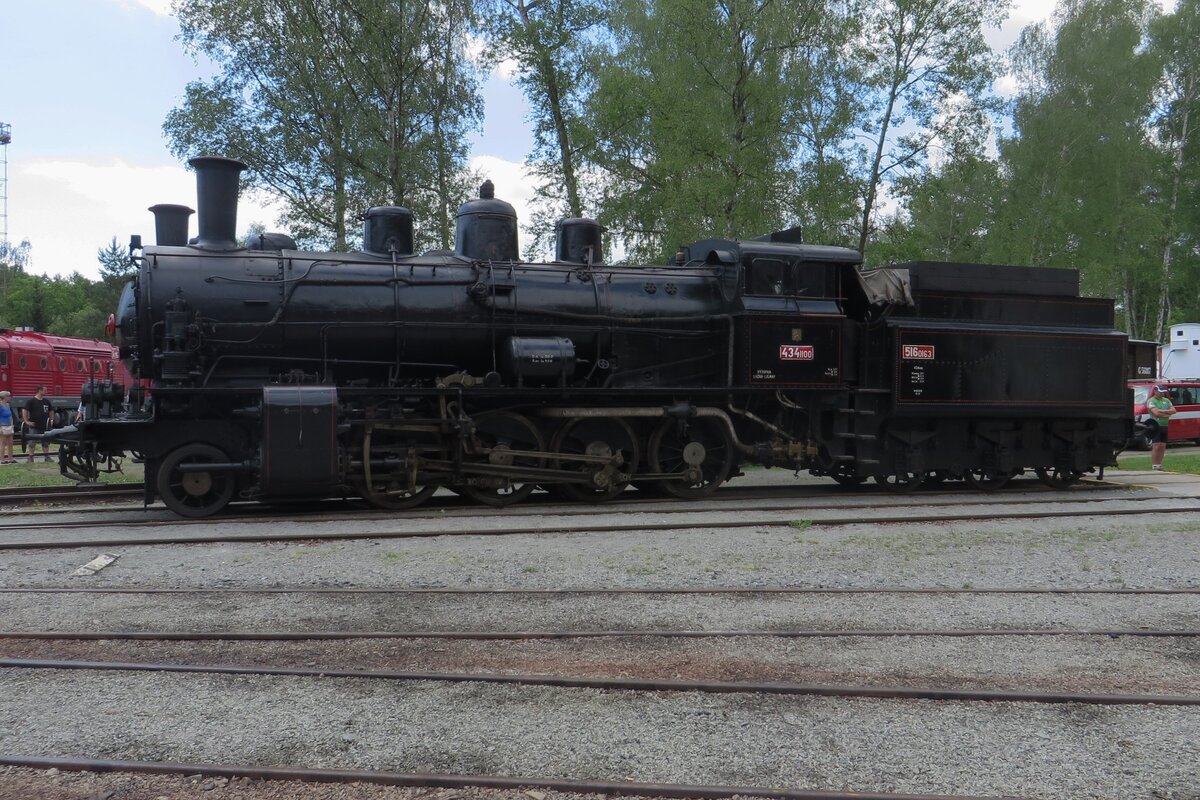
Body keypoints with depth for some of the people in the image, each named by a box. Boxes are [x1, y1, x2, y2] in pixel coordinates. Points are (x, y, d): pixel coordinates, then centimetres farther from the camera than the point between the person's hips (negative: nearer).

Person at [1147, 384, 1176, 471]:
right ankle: (1154, 465, -10)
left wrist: (1162, 411, -11)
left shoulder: (1166, 400, 16)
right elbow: (1156, 413, -18)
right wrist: (1167, 414, -6)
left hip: (1165, 426, 7)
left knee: (1162, 446, 7)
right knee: (1156, 446, -10)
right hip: (1155, 426, -7)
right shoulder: (1151, 401, -4)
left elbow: (1173, 410, 3)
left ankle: (1159, 464, 12)